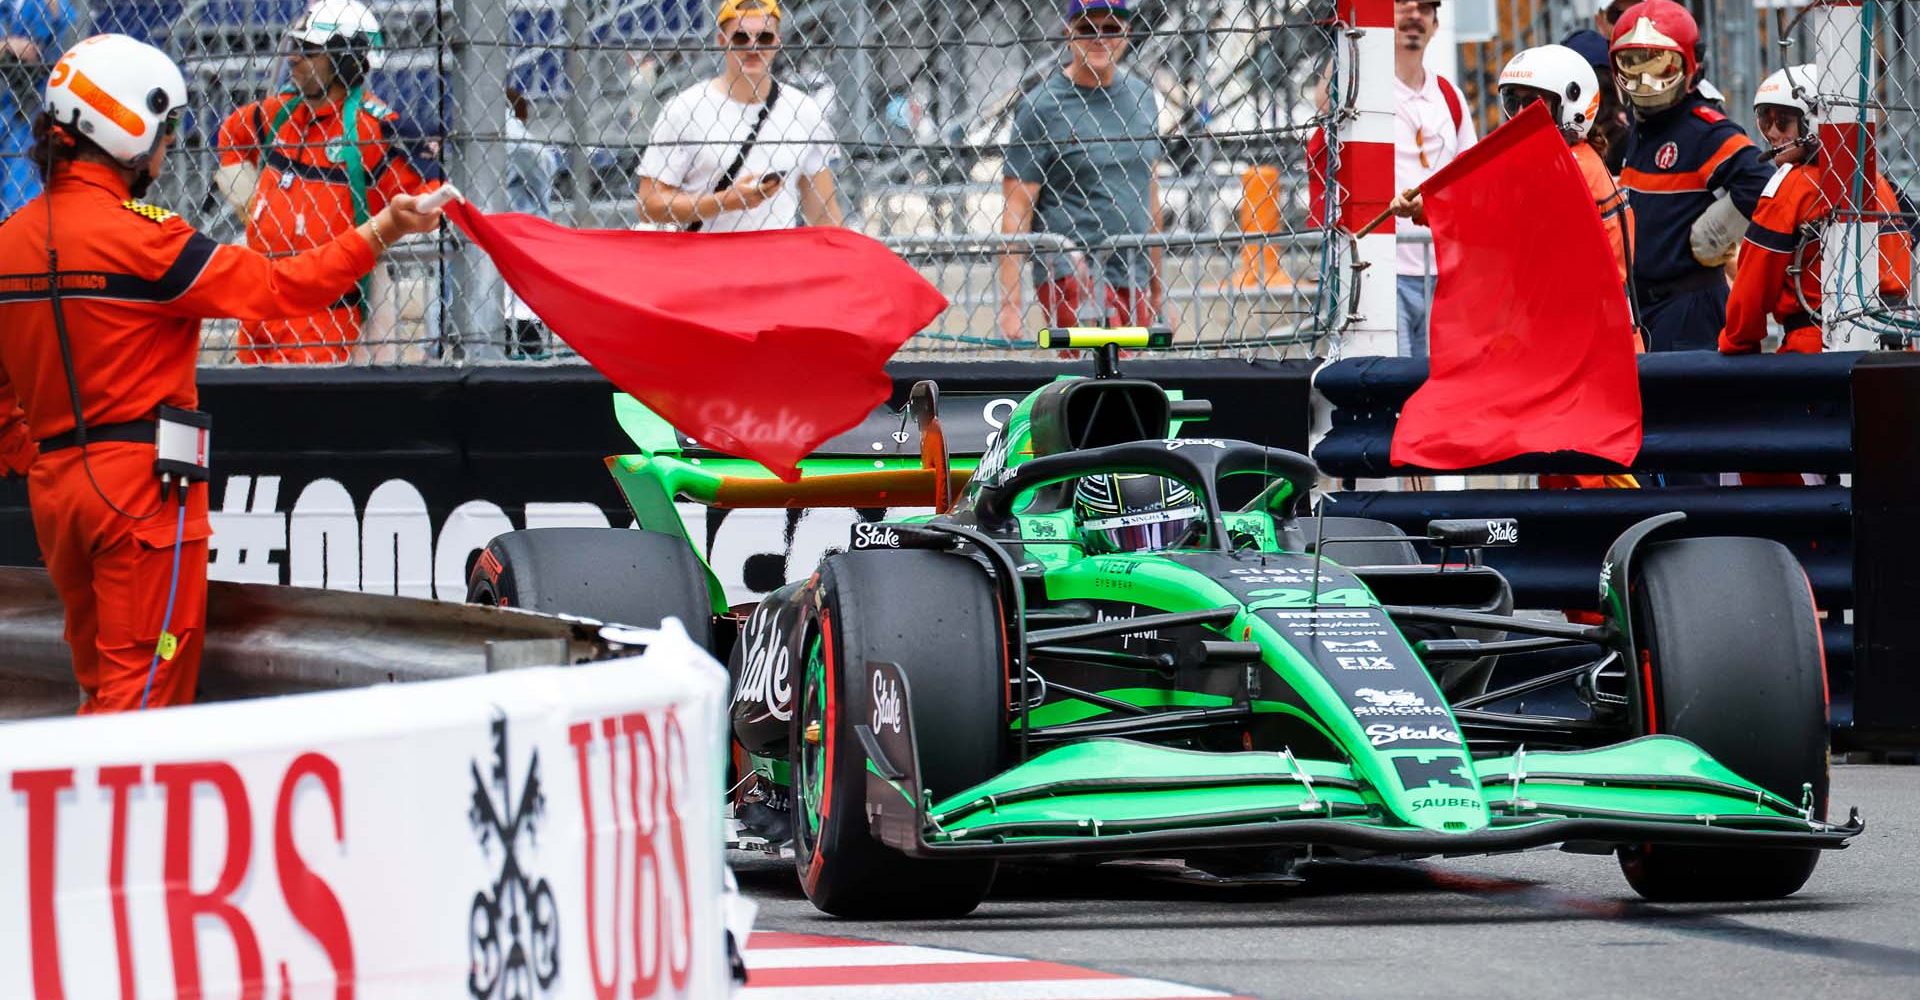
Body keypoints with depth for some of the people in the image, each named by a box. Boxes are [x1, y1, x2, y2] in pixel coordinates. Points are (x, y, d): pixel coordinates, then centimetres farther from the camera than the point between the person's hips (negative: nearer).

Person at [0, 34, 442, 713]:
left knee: (103, 687, 15)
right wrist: (377, 235, -7)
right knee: (143, 686, -2)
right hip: (141, 479, -7)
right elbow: (275, 289, -12)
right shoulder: (138, 236, -15)